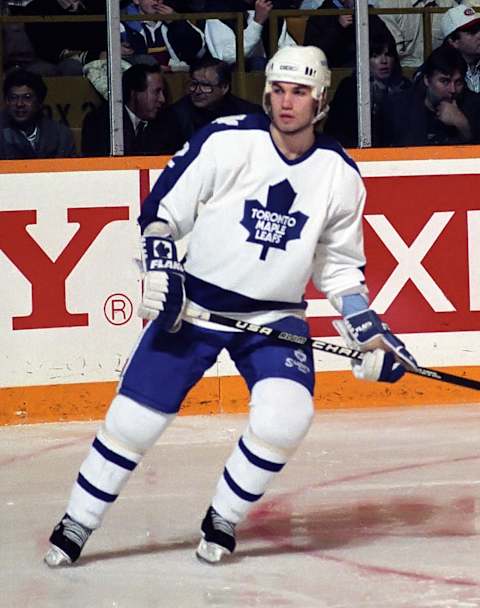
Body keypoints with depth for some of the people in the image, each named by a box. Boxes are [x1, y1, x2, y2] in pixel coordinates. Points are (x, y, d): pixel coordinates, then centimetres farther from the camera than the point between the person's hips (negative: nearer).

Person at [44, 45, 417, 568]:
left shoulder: (340, 176, -3)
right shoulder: (226, 142, -12)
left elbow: (339, 266, 9)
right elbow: (161, 211, -4)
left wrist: (368, 330, 0)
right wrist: (160, 273, -17)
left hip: (275, 315, 2)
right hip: (193, 305, -1)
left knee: (285, 416, -21)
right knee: (136, 415, -4)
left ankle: (222, 521, 2)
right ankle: (76, 525, 14)